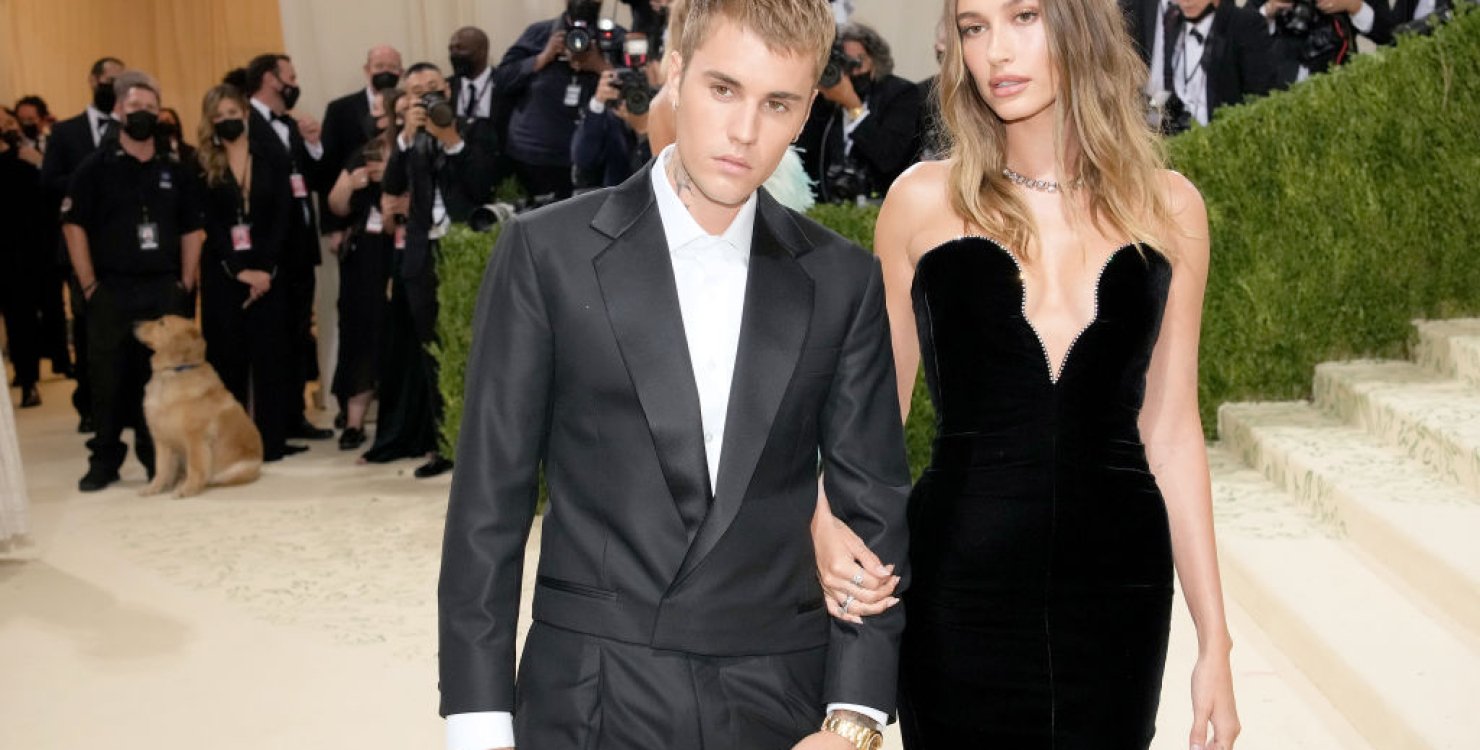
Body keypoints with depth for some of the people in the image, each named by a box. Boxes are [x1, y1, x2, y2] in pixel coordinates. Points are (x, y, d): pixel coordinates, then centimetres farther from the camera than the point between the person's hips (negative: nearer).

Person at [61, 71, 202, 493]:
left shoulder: (176, 172, 9)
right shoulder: (95, 168, 1)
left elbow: (190, 230, 12)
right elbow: (74, 226, -2)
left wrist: (185, 284, 4)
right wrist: (89, 285, -7)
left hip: (164, 290, 2)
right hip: (111, 289, -2)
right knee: (108, 378, 2)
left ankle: (158, 459, 15)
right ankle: (105, 460, 13)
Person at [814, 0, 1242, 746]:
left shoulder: (1167, 207, 3)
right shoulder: (924, 201, -1)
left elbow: (1169, 429, 7)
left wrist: (1213, 636, 6)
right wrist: (831, 517, -16)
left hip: (1117, 583, 2)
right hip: (960, 585, -1)